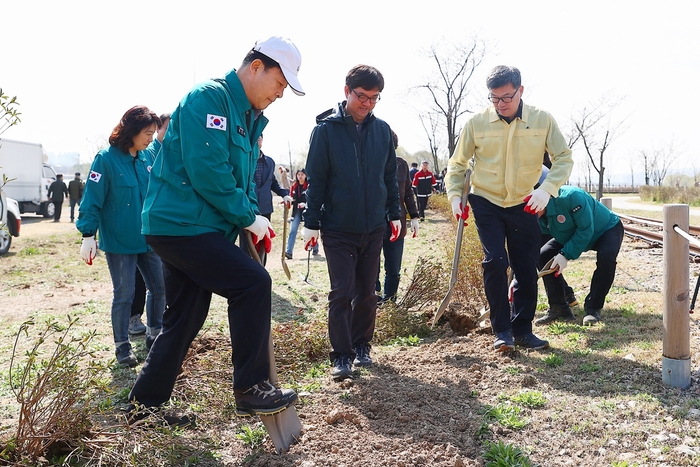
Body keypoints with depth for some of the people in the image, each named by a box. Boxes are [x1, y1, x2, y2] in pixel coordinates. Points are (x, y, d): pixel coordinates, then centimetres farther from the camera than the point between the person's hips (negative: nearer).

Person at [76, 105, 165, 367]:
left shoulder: (148, 157, 3)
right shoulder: (107, 159, -14)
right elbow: (92, 200, -13)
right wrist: (88, 235, -16)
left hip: (148, 239, 6)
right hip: (119, 242, -6)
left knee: (159, 288, 10)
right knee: (124, 295, 2)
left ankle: (154, 336, 29)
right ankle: (122, 346, 19)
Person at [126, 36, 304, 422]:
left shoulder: (248, 116, 17)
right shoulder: (209, 98, -14)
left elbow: (245, 178, 21)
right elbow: (208, 172, -23)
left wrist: (255, 221, 4)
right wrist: (250, 218, -14)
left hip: (185, 227, 10)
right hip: (181, 223, -10)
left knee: (184, 321, 14)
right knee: (253, 284, -16)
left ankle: (144, 405, 28)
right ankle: (251, 389, -6)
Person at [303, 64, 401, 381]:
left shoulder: (382, 130, 5)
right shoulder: (326, 129, -7)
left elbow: (390, 176, 12)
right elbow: (316, 179, -6)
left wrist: (394, 214, 12)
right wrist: (311, 223, -7)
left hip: (373, 227, 4)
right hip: (338, 229, -4)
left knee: (366, 292, 12)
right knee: (341, 293, -3)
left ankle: (362, 346, 27)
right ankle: (341, 356, 5)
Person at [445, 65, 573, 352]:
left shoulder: (542, 120, -7)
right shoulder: (477, 123, -7)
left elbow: (563, 158, -5)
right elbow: (457, 163, 3)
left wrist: (547, 189, -21)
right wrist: (454, 194, -11)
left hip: (524, 206, 1)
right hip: (486, 202, -1)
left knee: (527, 269, 5)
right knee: (495, 262, -14)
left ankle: (523, 330, 21)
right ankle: (502, 331, 0)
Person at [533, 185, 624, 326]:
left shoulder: (571, 197, -39)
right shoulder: (538, 219, -18)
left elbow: (586, 230, -34)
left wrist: (566, 254, -35)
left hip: (608, 229, -6)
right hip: (572, 236, 6)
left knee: (606, 257, -36)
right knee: (543, 256, -11)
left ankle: (593, 308, -19)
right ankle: (559, 308, -6)